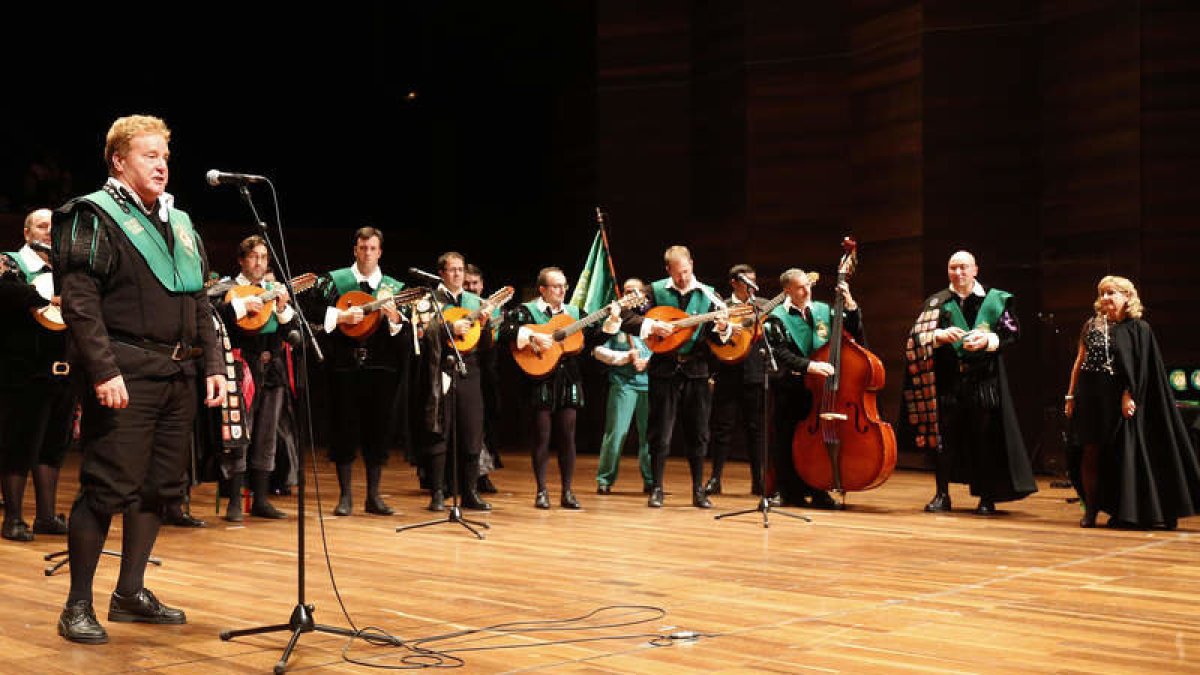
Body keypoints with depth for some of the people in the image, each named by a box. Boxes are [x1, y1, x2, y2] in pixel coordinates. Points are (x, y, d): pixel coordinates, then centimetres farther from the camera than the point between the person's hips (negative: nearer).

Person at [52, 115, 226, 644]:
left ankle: (130, 592, 22)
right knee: (110, 487, -7)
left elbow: (201, 302, 21)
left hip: (178, 373, 7)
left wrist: (212, 364, 11)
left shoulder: (180, 223, 18)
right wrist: (103, 371, -21)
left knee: (162, 485, 10)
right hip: (124, 375, -7)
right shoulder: (94, 217, -3)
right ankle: (78, 606, 4)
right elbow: (79, 302, -13)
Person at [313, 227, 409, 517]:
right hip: (345, 365, -2)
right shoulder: (334, 280, 7)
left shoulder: (394, 286, 11)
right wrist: (341, 316, -15)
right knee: (344, 428, 1)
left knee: (378, 430, 4)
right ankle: (345, 495, 9)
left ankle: (374, 496, 12)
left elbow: (407, 331, 6)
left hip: (381, 366, 2)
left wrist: (394, 318, -13)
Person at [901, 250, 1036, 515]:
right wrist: (940, 336, -19)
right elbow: (917, 337, 0)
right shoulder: (937, 302, 7)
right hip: (948, 378, 1)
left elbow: (1011, 332, 2)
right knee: (945, 434, 1)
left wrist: (988, 340, -15)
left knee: (985, 436, -1)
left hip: (984, 378, -1)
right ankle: (942, 495, 10)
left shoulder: (994, 300, 4)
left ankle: (986, 497, 7)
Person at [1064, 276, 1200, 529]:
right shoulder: (1091, 325, 9)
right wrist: (1071, 395, 6)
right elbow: (1080, 361, 10)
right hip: (1090, 394, 3)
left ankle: (1124, 511, 11)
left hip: (1118, 396, -2)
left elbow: (1139, 367, -5)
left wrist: (1129, 395, -16)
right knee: (1091, 451, 1)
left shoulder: (1138, 329, -1)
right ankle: (1090, 510, 7)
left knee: (1120, 453, 1)